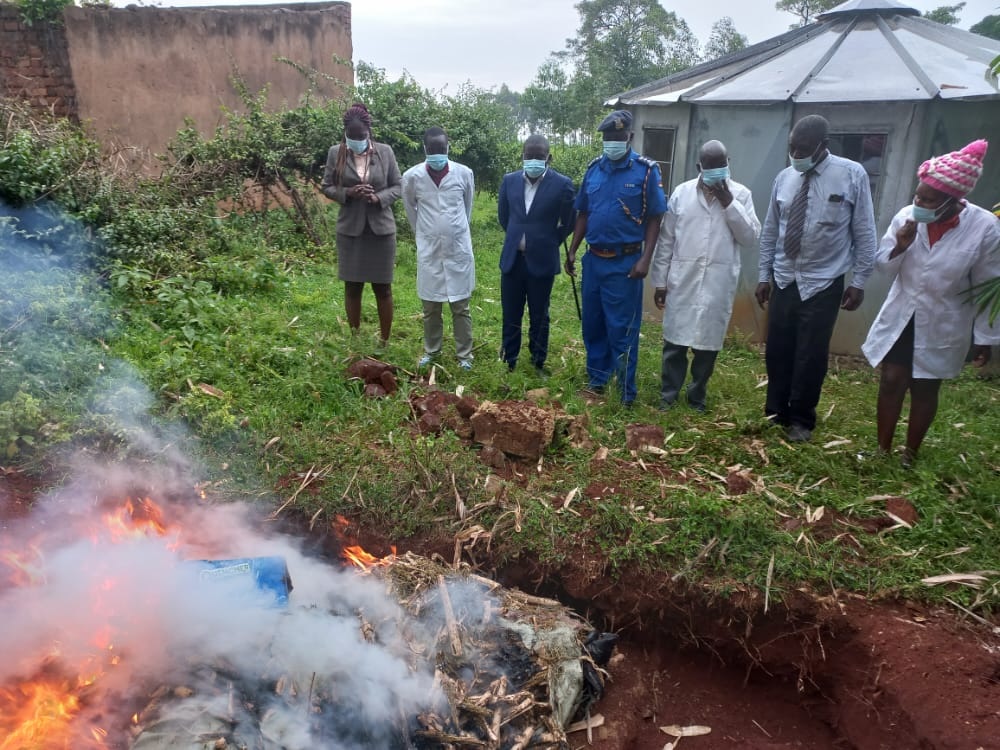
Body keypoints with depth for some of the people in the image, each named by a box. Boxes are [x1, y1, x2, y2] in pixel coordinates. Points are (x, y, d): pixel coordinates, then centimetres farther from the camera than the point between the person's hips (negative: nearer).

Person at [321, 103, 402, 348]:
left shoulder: (385, 152, 0)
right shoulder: (336, 153, 1)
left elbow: (398, 186, 3)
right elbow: (326, 187, 5)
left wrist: (379, 197, -16)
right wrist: (347, 193, -15)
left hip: (381, 228, -1)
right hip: (350, 229, 1)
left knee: (383, 287, 4)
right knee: (352, 286, 7)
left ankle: (384, 342, 15)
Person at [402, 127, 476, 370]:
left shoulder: (464, 173, -6)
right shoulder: (412, 176, -6)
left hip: (458, 248, 0)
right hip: (429, 250, 1)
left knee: (461, 307, 6)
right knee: (430, 307, 11)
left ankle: (464, 354, 18)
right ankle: (431, 351, 28)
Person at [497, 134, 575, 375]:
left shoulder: (562, 184, -8)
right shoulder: (510, 180, 2)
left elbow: (568, 223, 3)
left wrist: (547, 242, 8)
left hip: (542, 261, -3)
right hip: (512, 259, 3)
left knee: (539, 317, 11)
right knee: (510, 316, 10)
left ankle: (538, 364, 26)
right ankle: (509, 362, 25)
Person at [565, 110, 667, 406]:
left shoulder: (646, 170, -6)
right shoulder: (594, 169, 7)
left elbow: (654, 218, -6)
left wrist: (645, 259, -14)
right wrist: (572, 251, 9)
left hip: (625, 263, -5)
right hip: (593, 259, 5)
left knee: (622, 329, 0)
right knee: (592, 324, 13)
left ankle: (627, 393, 12)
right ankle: (597, 379, 29)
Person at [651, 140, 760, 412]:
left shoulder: (741, 194, 3)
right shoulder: (682, 192, 4)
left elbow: (751, 238, -4)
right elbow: (666, 239, 5)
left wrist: (729, 203, -11)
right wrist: (659, 280, 3)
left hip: (718, 283, 0)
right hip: (682, 281, 0)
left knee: (708, 342, 7)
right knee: (675, 341, 6)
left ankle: (697, 397, 23)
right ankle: (668, 394, 20)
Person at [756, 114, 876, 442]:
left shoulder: (852, 175, -8)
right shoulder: (784, 177, 2)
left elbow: (865, 233, -4)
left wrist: (859, 281, -5)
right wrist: (764, 275, 8)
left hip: (823, 284, -3)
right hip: (784, 281, 3)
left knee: (811, 356, 4)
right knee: (777, 351, 8)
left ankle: (801, 420, 21)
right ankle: (775, 413, 25)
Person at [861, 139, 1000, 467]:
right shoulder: (907, 216, -11)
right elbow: (884, 266, 0)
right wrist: (899, 246, -21)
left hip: (942, 327, -2)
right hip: (900, 318, 2)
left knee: (925, 390, 10)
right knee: (891, 381, 5)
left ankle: (910, 455, 26)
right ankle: (882, 450, 21)